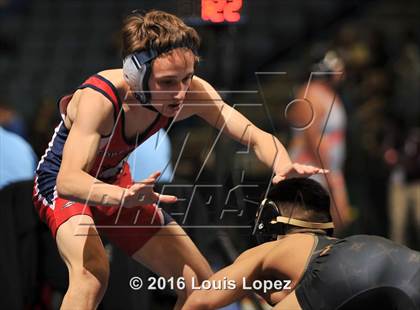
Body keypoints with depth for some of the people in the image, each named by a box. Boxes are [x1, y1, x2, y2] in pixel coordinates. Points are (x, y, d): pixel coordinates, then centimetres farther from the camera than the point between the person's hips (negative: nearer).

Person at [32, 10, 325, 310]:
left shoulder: (193, 93, -24)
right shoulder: (99, 100, -39)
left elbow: (254, 135, -23)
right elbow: (68, 180, -49)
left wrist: (282, 166, -47)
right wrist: (121, 196, -70)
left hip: (115, 181, 7)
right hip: (62, 184, -6)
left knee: (200, 282, 6)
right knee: (92, 274, -36)